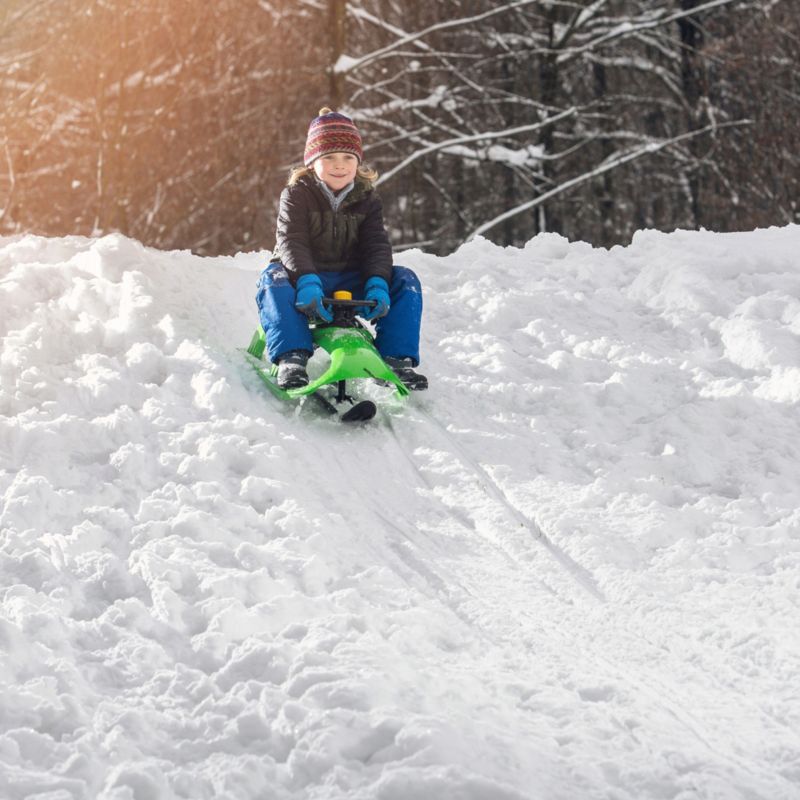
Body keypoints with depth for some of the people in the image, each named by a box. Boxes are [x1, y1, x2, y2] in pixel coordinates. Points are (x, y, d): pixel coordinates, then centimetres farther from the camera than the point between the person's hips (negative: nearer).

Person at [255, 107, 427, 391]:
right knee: (273, 279, -35)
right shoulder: (297, 195, -5)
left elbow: (376, 245, -4)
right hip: (306, 275, -3)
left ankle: (397, 358, -20)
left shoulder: (367, 199, 6)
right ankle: (291, 357, -44)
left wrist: (377, 283, -25)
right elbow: (291, 242, -18)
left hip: (353, 282, 3)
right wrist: (307, 281, -38)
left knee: (405, 281, -16)